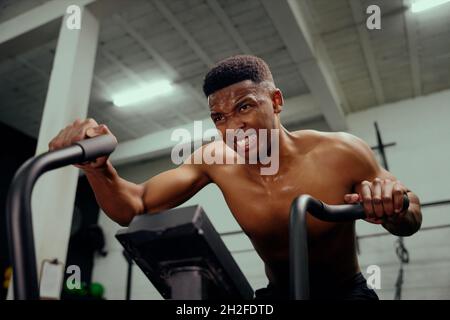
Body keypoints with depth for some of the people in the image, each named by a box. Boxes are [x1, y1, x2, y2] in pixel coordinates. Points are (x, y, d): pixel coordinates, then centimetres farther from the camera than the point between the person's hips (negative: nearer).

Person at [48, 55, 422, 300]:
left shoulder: (341, 153, -21)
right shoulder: (216, 161, -15)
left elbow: (410, 221, -7)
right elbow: (134, 208, -16)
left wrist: (397, 208, -32)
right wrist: (98, 168, -37)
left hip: (346, 292, -1)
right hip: (278, 293, 2)